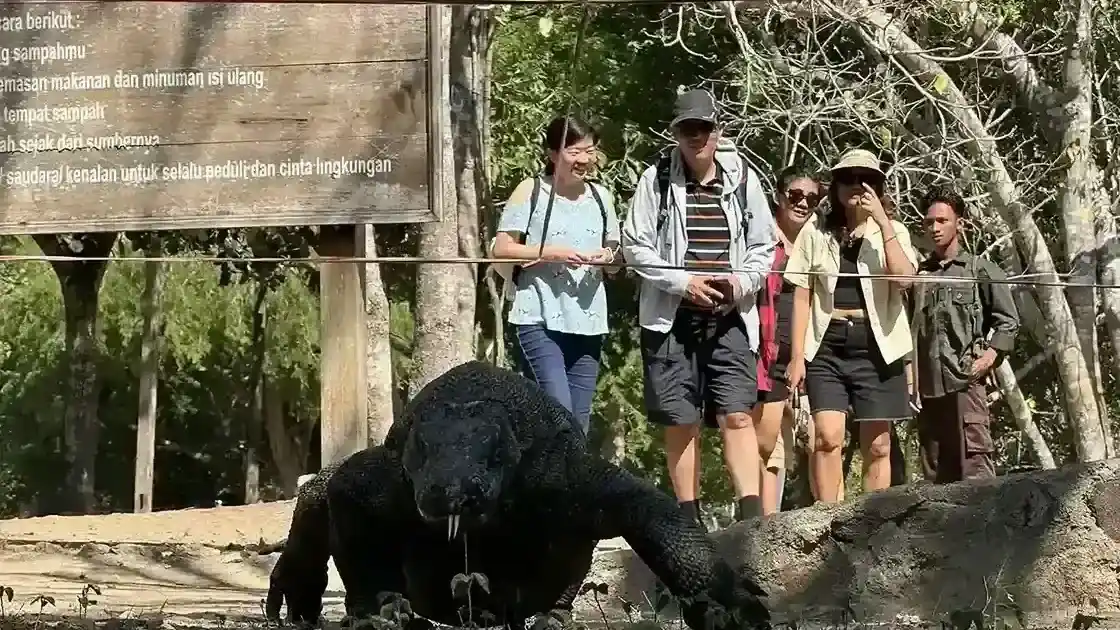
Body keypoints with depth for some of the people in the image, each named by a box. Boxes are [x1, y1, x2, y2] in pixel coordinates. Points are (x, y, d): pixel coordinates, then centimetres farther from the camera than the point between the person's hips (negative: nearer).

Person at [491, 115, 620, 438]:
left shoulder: (601, 197, 13)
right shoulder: (531, 191, -2)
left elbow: (615, 259, 21)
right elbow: (500, 249, -5)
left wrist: (608, 258, -3)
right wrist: (549, 253, -16)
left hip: (588, 323, 5)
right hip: (539, 320, -5)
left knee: (580, 422, 6)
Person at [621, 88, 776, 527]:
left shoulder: (743, 179, 7)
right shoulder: (656, 180, 1)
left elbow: (764, 247, 13)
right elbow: (635, 246, 0)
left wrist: (742, 281, -7)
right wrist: (683, 281, -12)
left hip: (730, 318, 1)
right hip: (672, 317, -1)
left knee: (737, 414, -9)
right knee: (680, 421, 3)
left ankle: (751, 514, -13)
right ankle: (689, 520, 12)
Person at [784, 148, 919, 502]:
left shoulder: (892, 231, 7)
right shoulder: (816, 233, 8)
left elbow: (904, 277, -12)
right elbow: (802, 296, 6)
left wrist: (882, 221, -14)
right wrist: (797, 356, 0)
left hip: (876, 345, 0)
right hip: (827, 345, 0)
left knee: (877, 446, 2)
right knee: (828, 437, -14)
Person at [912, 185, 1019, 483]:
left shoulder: (981, 270, 8)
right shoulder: (918, 274, 18)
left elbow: (1008, 320, 4)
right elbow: (908, 326, 19)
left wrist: (989, 356, -9)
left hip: (965, 380, -4)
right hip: (926, 383, 4)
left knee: (974, 467, -13)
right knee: (936, 472, 6)